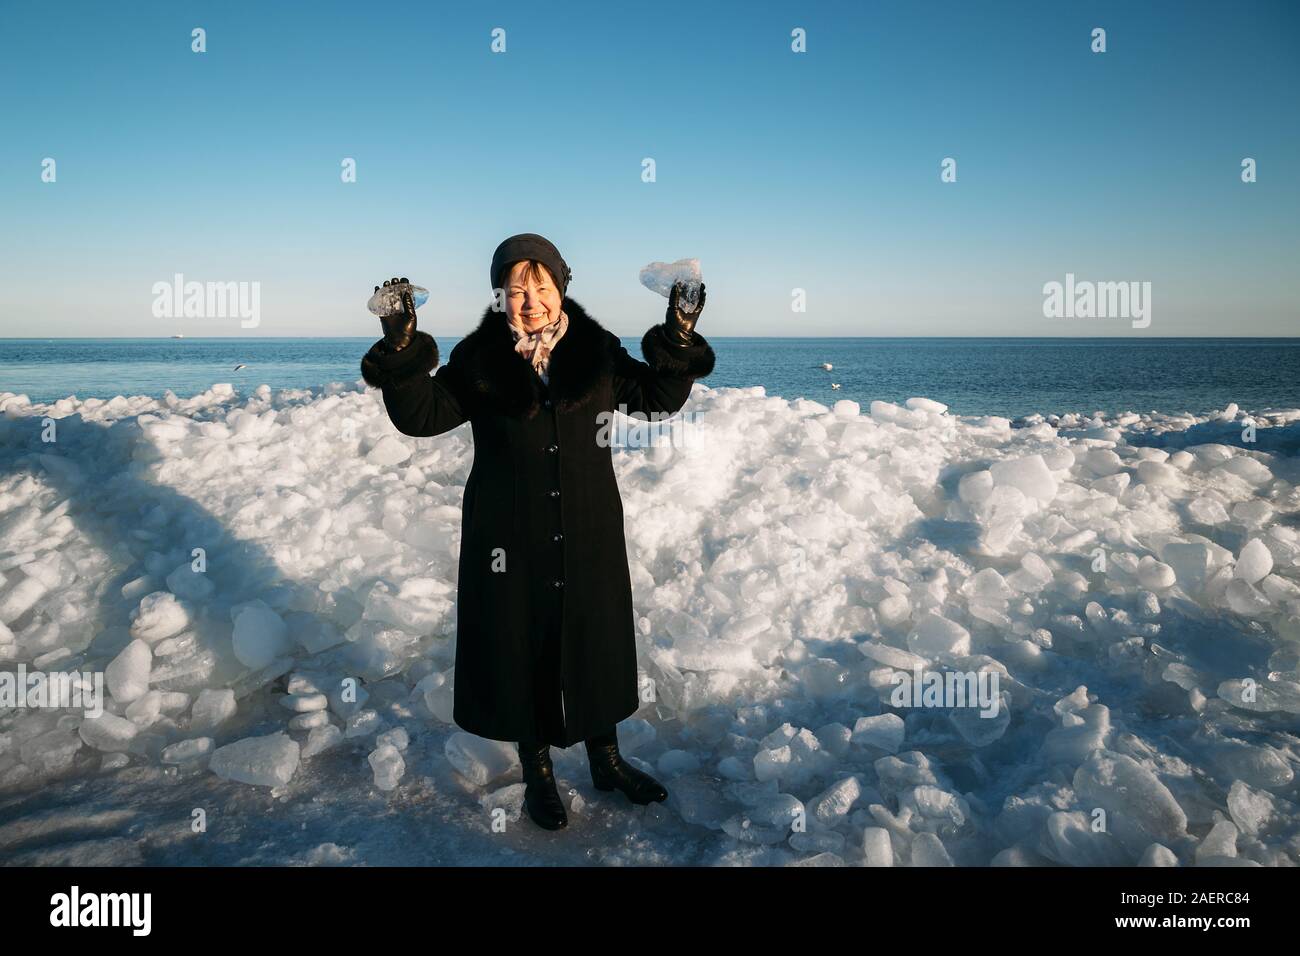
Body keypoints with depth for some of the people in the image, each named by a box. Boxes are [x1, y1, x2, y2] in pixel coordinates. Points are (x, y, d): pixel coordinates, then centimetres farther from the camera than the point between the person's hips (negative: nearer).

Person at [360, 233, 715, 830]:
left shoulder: (595, 350, -1)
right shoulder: (480, 361, -6)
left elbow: (658, 396, 5)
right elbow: (421, 415, -7)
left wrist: (679, 341, -11)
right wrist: (402, 349, -21)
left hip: (590, 536, 2)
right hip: (512, 540, -2)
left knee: (596, 642, 15)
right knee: (523, 648, 11)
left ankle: (606, 760, 38)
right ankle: (537, 772, 34)